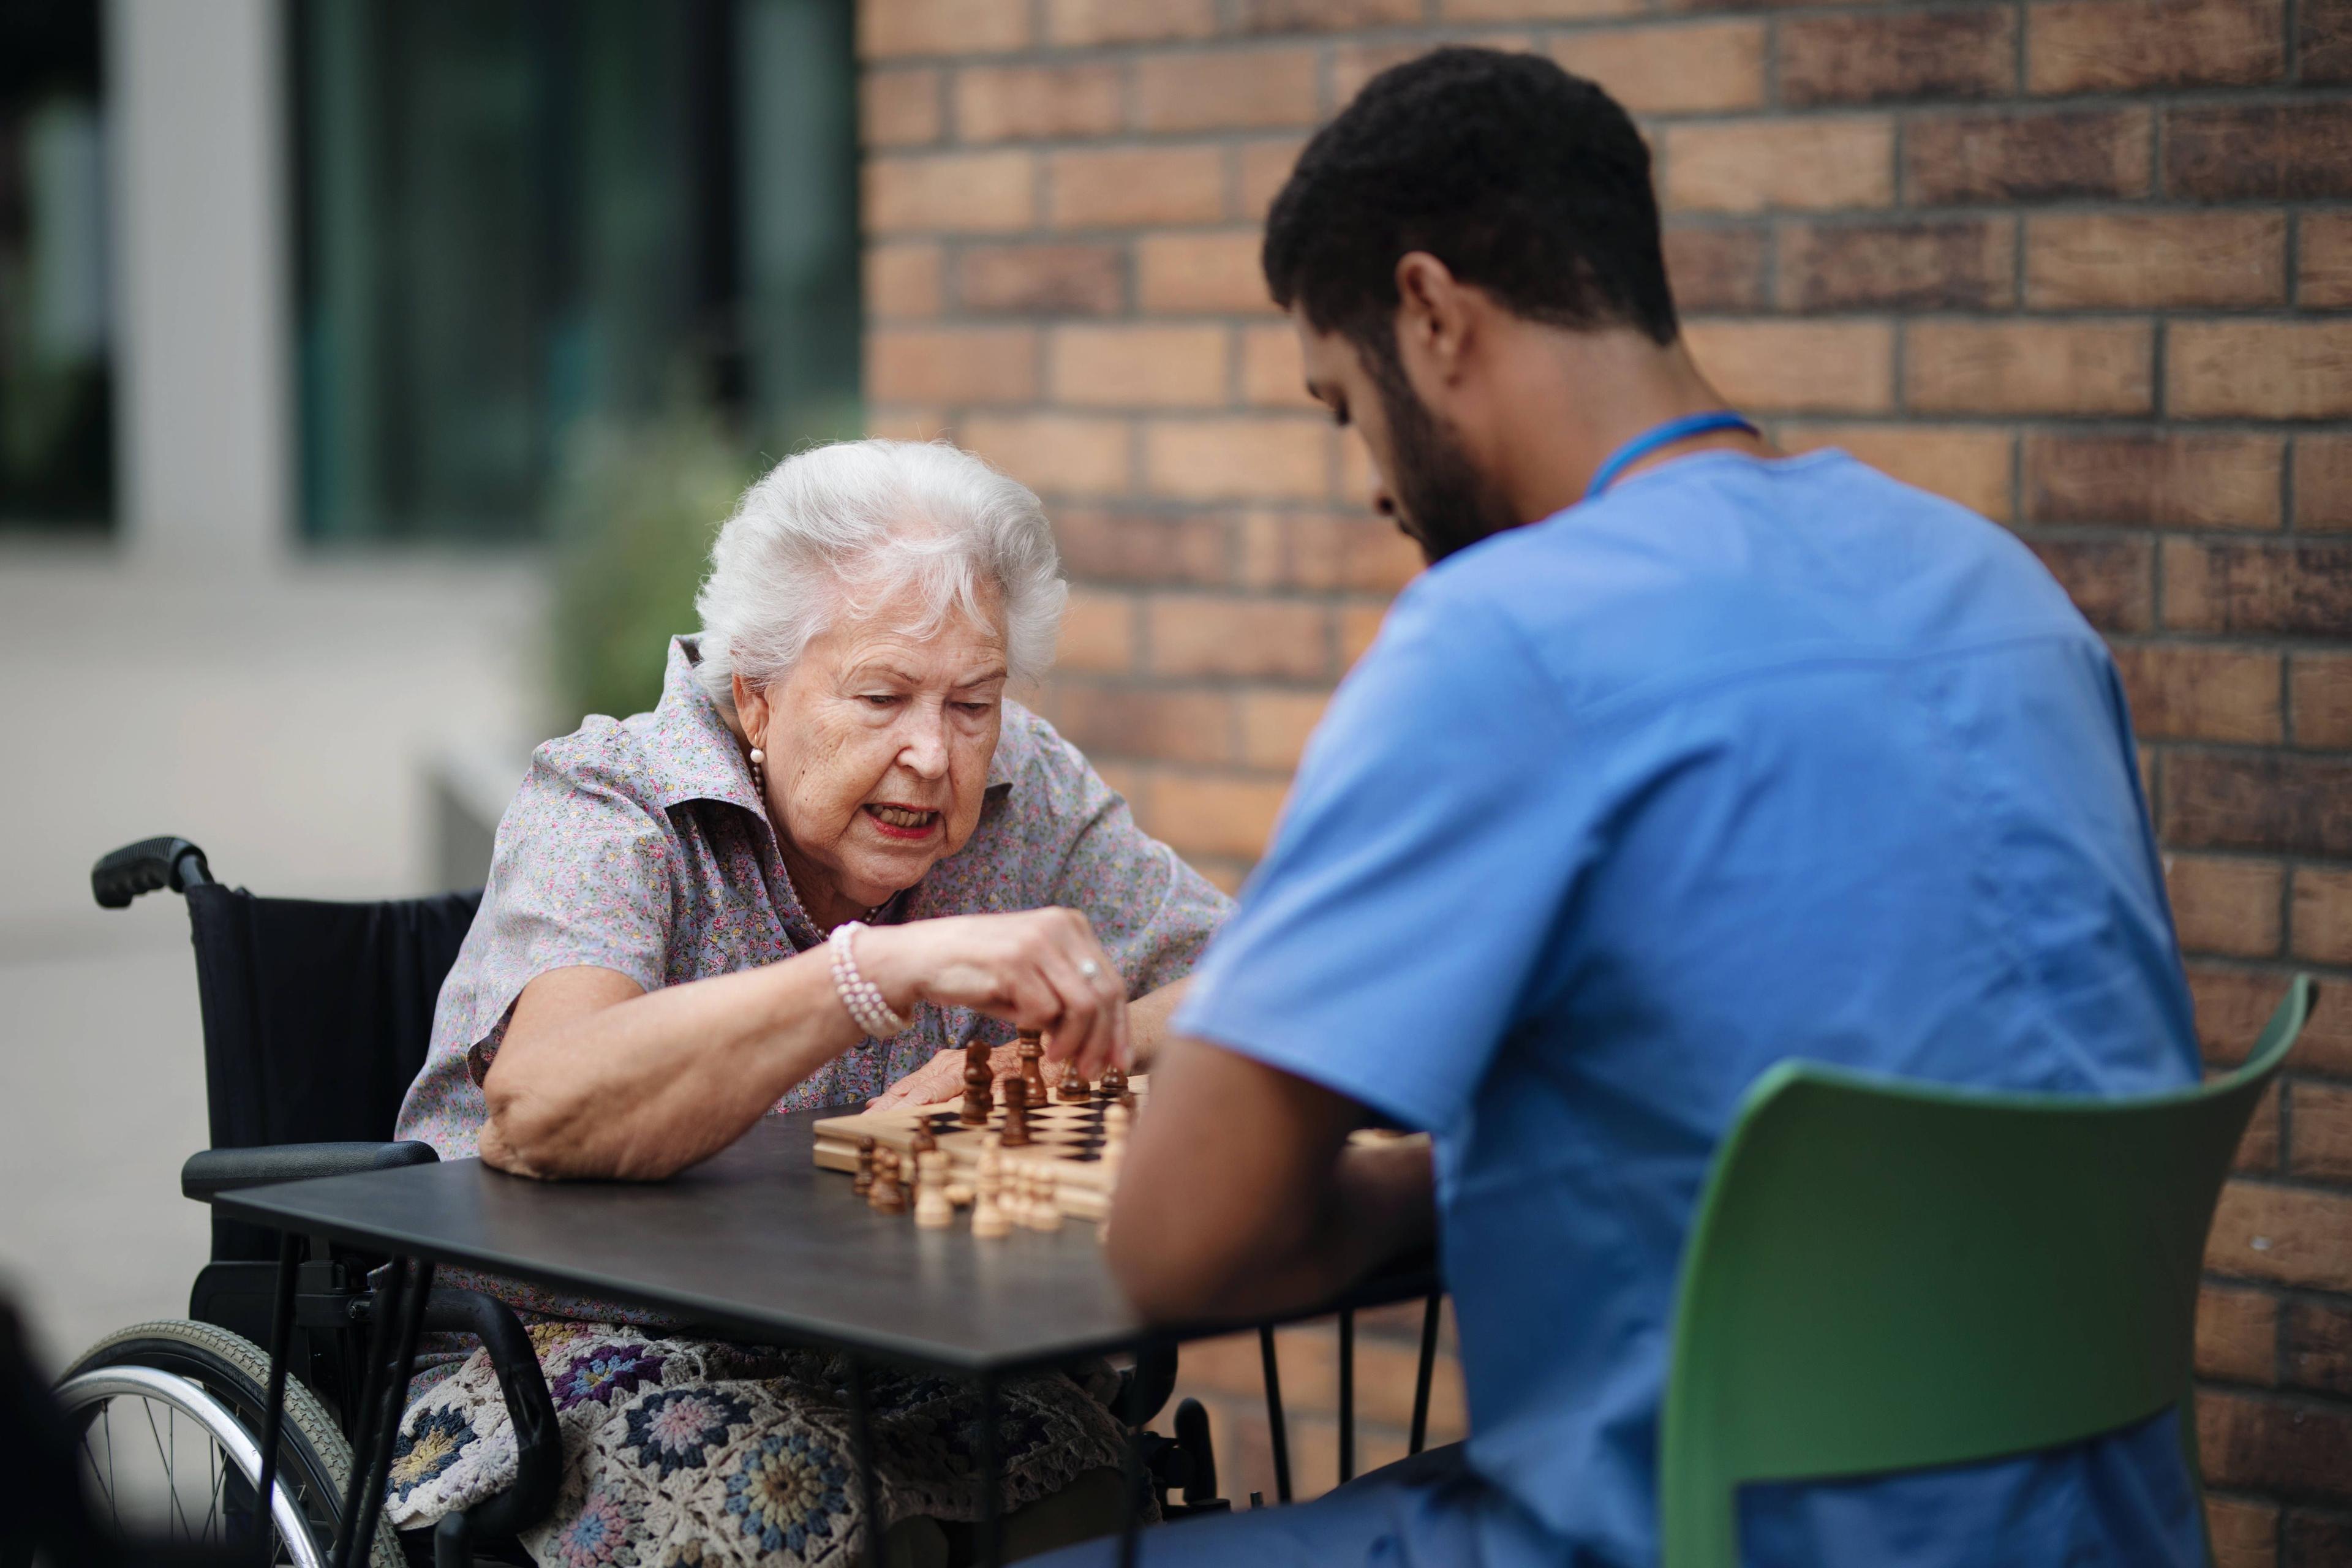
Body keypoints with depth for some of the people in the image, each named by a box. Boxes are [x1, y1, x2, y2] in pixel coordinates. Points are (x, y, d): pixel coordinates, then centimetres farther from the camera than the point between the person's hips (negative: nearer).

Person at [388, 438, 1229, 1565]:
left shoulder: (1024, 794, -1)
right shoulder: (606, 810, -15)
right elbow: (539, 1109, -35)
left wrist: (1020, 1071, -22)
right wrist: (894, 968, -44)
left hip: (875, 1363, 4)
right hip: (582, 1355, -4)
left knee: (1093, 1475, -23)